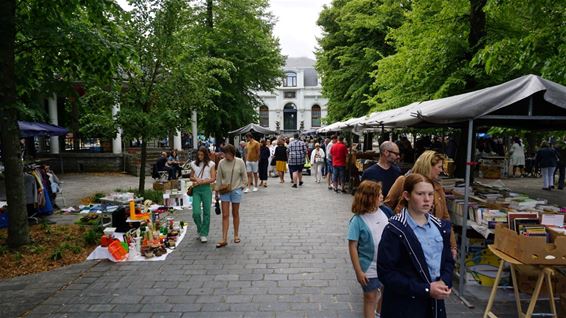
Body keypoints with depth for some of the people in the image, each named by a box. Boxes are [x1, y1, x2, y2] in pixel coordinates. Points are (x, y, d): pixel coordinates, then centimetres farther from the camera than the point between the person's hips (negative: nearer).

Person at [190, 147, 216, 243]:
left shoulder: (210, 164, 2)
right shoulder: (193, 164, 10)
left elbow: (213, 178, -2)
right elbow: (191, 177, 17)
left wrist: (202, 182, -15)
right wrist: (196, 179, -6)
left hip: (206, 189, -2)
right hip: (196, 189, 2)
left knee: (206, 212, 1)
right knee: (196, 212, -6)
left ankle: (204, 234, 13)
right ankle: (200, 229, 21)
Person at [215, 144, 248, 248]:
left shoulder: (240, 162, -7)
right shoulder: (221, 163, -4)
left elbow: (244, 176, 3)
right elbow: (218, 178, 3)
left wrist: (241, 186, -3)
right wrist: (217, 192, 6)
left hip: (236, 190, -1)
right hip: (224, 191, 1)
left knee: (235, 214, 12)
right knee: (225, 215, -1)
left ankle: (236, 235, 28)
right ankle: (224, 239, 1)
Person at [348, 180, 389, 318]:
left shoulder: (382, 212, -5)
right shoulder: (358, 220, -18)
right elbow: (352, 246, -14)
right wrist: (358, 271, -13)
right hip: (369, 268, -5)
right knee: (370, 297, 11)